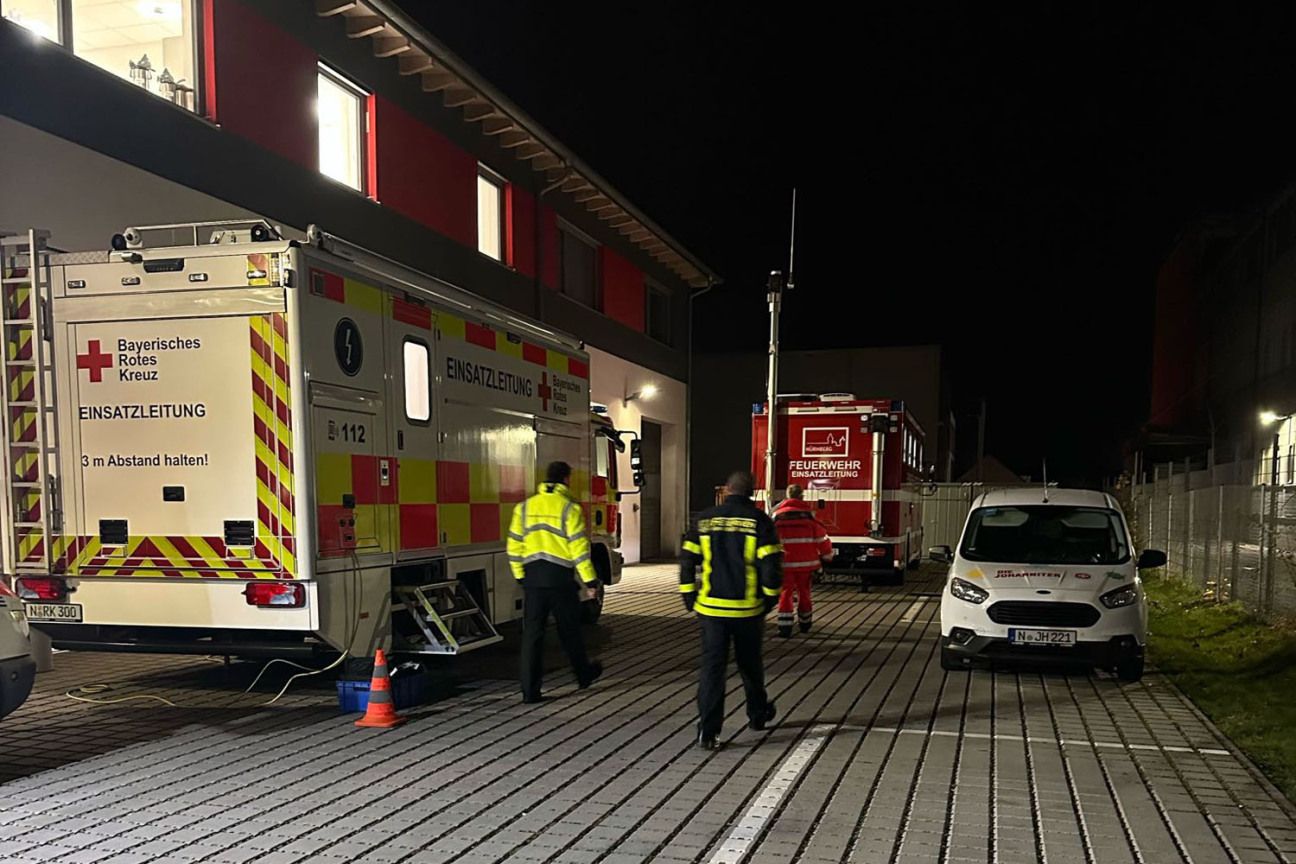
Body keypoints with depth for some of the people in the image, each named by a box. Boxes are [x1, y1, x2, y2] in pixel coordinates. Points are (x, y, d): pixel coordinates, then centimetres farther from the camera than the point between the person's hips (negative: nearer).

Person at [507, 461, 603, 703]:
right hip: (560, 577, -3)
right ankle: (583, 674, 33)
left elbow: (514, 546, 8)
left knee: (532, 633, 4)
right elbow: (579, 547, -10)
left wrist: (520, 576, 18)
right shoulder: (570, 508, -7)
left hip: (532, 578, 3)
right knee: (569, 630, 14)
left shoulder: (525, 507, 7)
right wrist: (590, 580, -5)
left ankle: (529, 690, 1)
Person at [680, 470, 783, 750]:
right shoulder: (759, 521, -5)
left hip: (710, 607, 1)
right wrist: (769, 598, 3)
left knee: (712, 666, 1)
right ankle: (758, 714, 37)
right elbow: (771, 565, -10)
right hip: (747, 609, -1)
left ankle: (708, 732, -4)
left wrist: (690, 597, 12)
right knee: (750, 663, 18)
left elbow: (687, 561, 3)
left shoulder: (705, 520, 3)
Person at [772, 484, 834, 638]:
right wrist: (826, 557, 13)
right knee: (804, 592, 17)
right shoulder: (809, 514, -2)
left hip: (785, 563, -1)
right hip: (806, 562, 1)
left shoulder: (778, 515, -1)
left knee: (786, 592, 4)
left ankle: (785, 627, -7)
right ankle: (805, 625, 31)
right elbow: (822, 539, -1)